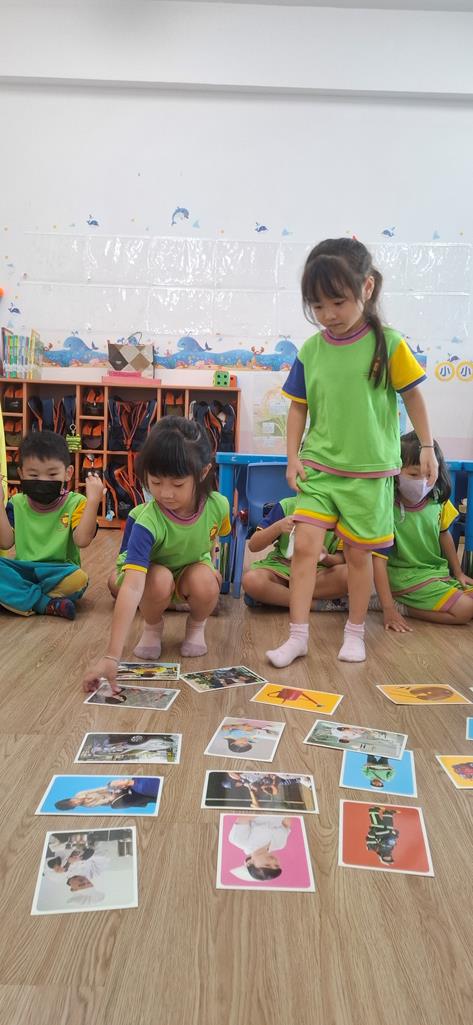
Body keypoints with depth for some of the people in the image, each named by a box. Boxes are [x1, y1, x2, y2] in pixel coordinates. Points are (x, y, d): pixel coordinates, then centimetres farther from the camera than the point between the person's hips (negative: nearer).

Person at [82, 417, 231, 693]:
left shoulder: (217, 505, -25)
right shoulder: (148, 522, -38)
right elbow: (132, 587, -47)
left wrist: (211, 566, -8)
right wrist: (112, 656, -53)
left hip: (193, 568, 3)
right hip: (152, 571, -2)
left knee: (204, 582, -32)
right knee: (160, 581, -37)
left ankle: (197, 625, 4)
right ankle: (153, 626, -1)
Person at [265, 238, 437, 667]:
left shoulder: (388, 344, -9)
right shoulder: (310, 350, -1)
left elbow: (413, 396, 1)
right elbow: (298, 406, 7)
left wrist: (427, 446, 1)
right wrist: (293, 456, 1)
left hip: (369, 471, -2)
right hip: (318, 466, 2)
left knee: (358, 553, 9)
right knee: (305, 545, -5)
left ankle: (355, 632, 27)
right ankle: (298, 636, 6)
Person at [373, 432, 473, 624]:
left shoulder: (438, 501, -6)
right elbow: (379, 559, -22)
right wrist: (388, 608, -25)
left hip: (438, 571, 7)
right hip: (406, 576, -7)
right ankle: (402, 607, -5)